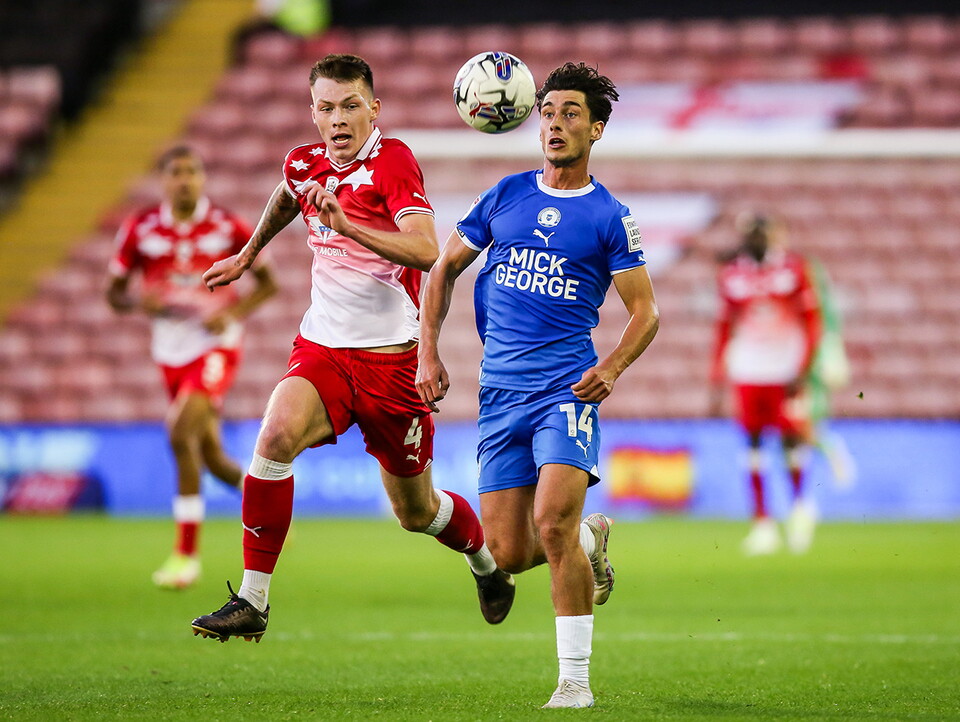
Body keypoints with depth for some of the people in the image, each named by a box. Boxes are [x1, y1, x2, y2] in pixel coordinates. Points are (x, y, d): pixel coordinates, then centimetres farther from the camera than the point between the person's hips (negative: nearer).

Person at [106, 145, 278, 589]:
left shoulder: (227, 227, -5)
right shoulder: (141, 229, -1)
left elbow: (267, 282, 4)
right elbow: (114, 292, 6)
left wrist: (233, 313, -14)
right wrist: (140, 302, -17)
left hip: (216, 344, -4)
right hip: (172, 352, 4)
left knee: (182, 435, -24)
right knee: (213, 460, 8)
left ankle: (187, 553, -16)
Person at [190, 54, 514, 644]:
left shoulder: (393, 161, -14)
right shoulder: (305, 164, 5)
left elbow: (425, 250, -28)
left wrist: (348, 224, -38)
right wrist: (249, 254, 40)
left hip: (390, 359, -4)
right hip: (322, 350, 4)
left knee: (416, 512, 10)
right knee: (276, 436, -28)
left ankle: (486, 565, 45)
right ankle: (252, 601, -23)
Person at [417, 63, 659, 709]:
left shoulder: (610, 217, 1)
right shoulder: (505, 196, 10)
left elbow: (645, 310, 2)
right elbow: (445, 268, 18)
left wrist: (612, 368, -16)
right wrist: (429, 352, 8)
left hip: (567, 388, -4)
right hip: (500, 392, 4)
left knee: (553, 524, -22)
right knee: (509, 553, -1)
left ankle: (575, 678, -12)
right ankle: (591, 540, 32)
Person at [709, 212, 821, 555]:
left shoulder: (793, 268, -1)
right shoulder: (732, 274, 6)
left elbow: (811, 320, 1)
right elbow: (724, 327, 11)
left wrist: (803, 369, -8)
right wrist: (716, 381, 8)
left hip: (786, 369, -2)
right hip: (747, 371, 2)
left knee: (790, 437, -3)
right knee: (753, 439, -1)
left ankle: (799, 502, 23)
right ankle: (762, 521, 4)